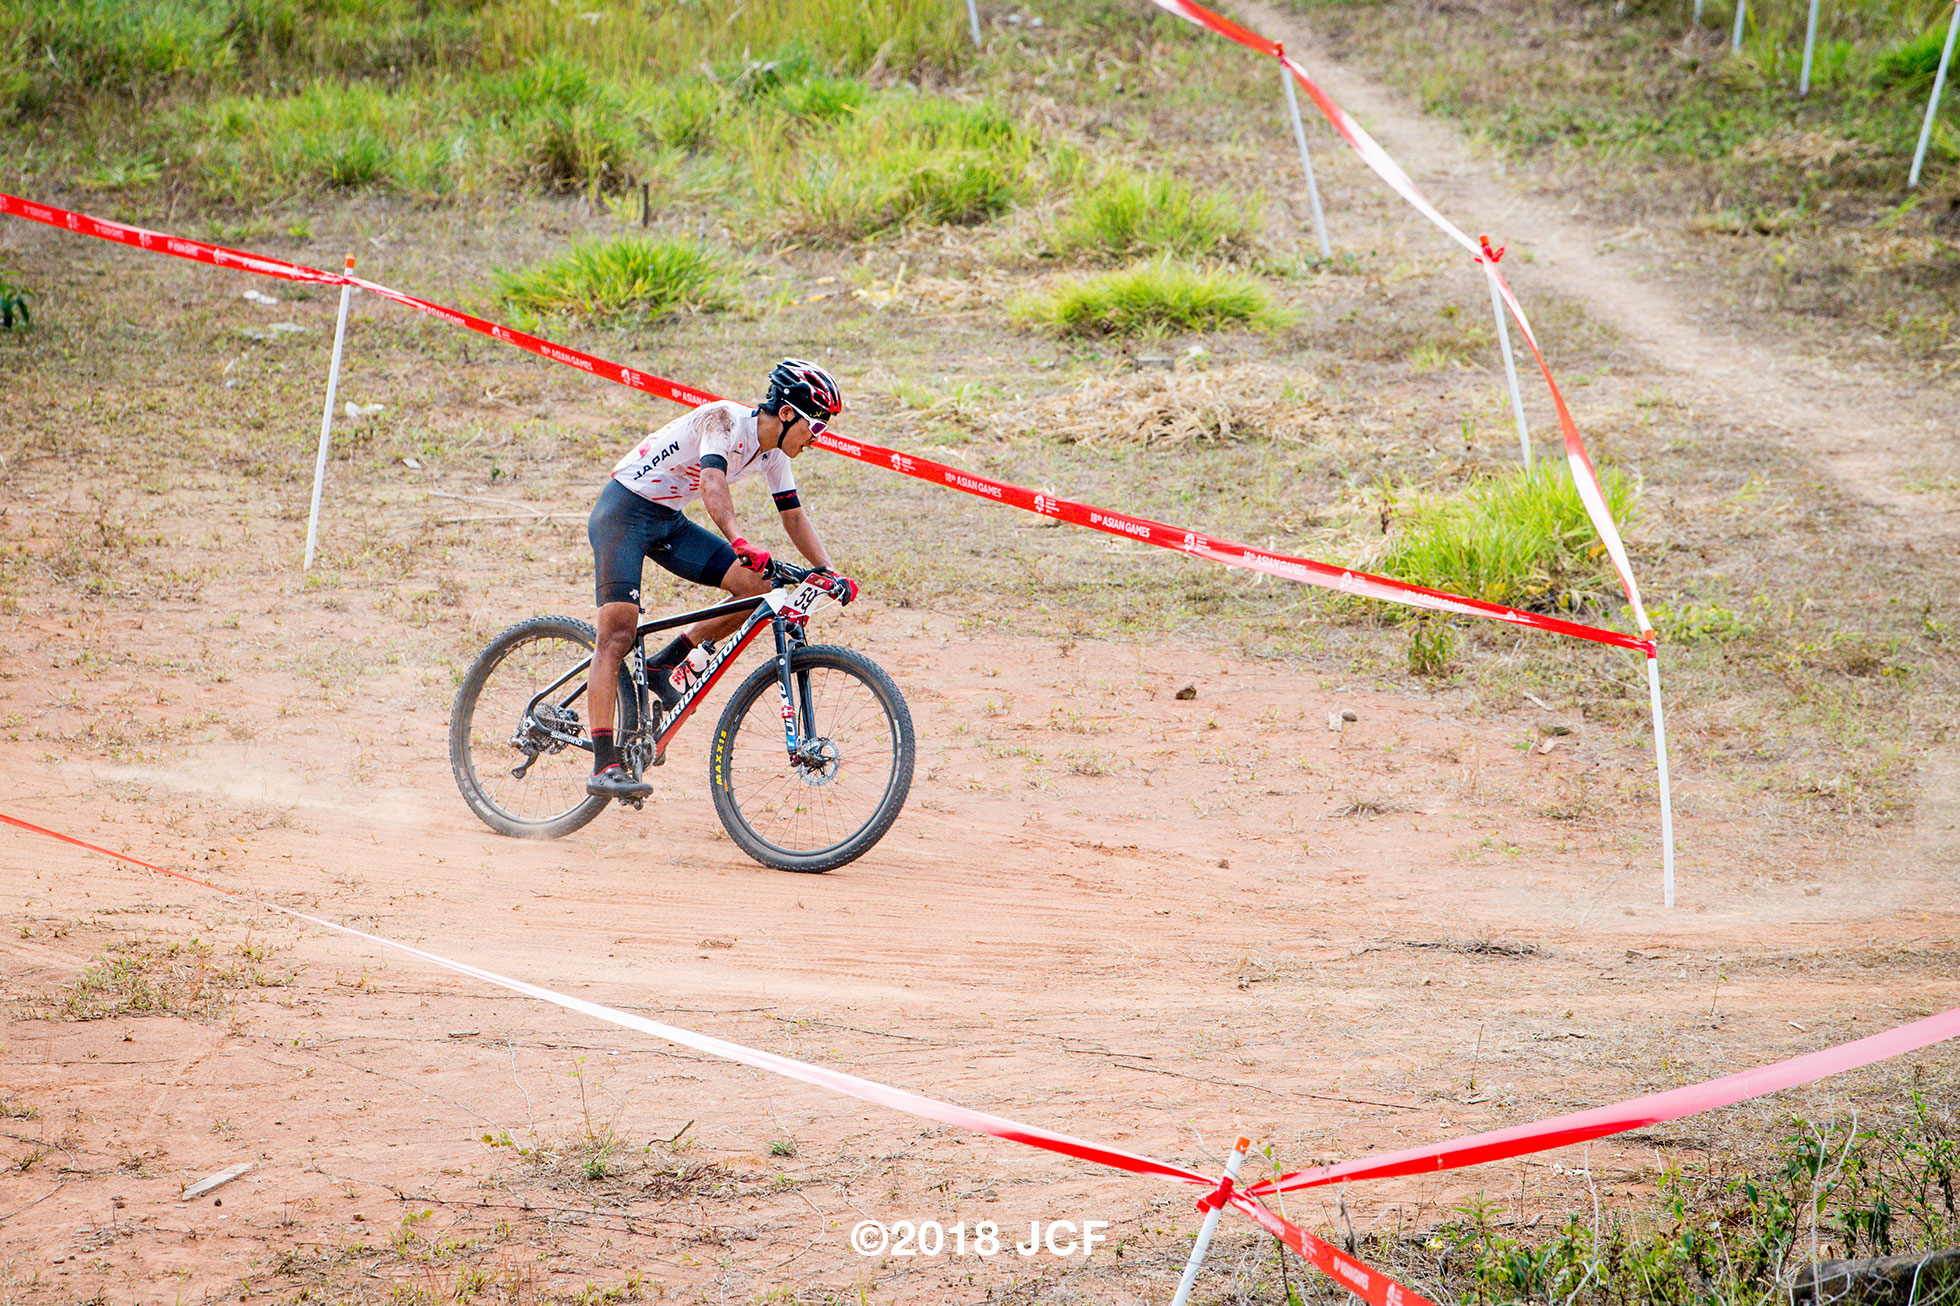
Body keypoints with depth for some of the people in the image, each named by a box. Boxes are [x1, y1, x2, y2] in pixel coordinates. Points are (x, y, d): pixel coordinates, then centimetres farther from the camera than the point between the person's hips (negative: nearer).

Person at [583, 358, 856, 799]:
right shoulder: (725, 419, -23)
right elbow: (712, 485, -40)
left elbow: (795, 517, 7)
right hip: (623, 510, -8)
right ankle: (603, 766, -23)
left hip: (669, 522, 8)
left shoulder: (773, 452, 1)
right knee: (618, 633, -19)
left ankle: (662, 665, 6)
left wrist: (831, 572, -7)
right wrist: (740, 543, -55)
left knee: (758, 587, -7)